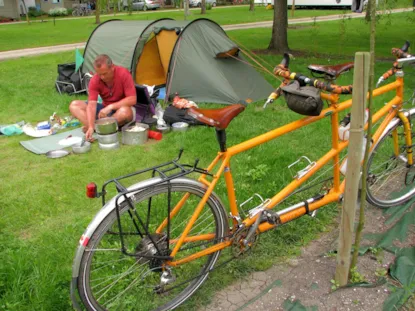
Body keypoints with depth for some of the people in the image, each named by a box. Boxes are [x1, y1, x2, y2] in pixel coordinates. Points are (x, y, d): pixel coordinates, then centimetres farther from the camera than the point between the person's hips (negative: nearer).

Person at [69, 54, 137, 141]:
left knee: (125, 111, -41)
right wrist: (91, 127, -36)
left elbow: (132, 100, -25)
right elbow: (92, 104, -22)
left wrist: (110, 106, -29)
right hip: (105, 109, 4)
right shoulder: (94, 81, -14)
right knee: (74, 105, -11)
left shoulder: (123, 74, -22)